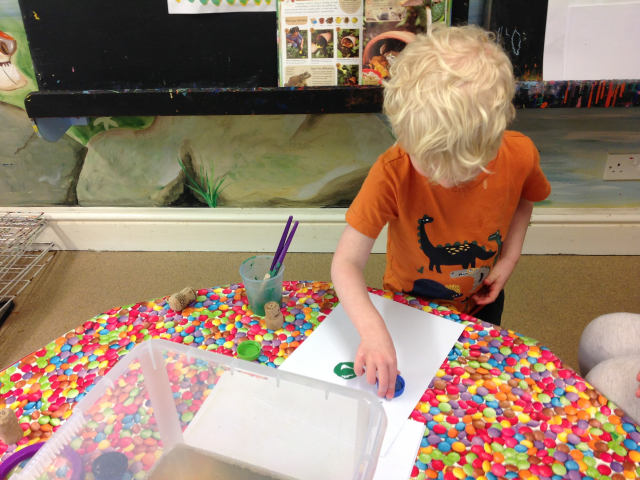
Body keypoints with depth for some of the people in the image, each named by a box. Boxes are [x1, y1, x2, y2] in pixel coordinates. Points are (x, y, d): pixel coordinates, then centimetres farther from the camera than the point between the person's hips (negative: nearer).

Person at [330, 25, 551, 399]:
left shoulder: (520, 155, -26)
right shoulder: (392, 175, -36)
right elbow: (347, 262, -36)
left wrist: (510, 257, -14)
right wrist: (373, 329, -51)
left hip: (480, 302, 3)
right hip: (411, 305, -2)